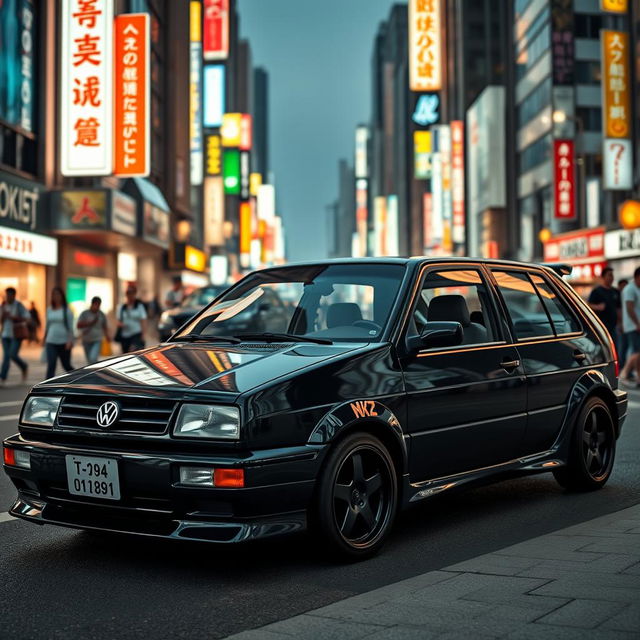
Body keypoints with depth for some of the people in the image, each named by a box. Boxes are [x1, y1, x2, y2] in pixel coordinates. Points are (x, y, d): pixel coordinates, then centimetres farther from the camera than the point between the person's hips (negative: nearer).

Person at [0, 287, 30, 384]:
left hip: (17, 334, -5)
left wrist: (14, 317, -24)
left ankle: (24, 367, 10)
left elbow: (27, 318, -15)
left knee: (13, 355, -14)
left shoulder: (19, 305, -11)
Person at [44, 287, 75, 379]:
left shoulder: (66, 310, -2)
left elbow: (70, 327, -6)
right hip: (51, 342, 2)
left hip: (64, 342, -2)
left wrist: (70, 341, -17)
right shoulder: (49, 310, 9)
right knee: (51, 366, -13)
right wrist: (44, 340, 20)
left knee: (66, 366, 10)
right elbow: (47, 326, 18)